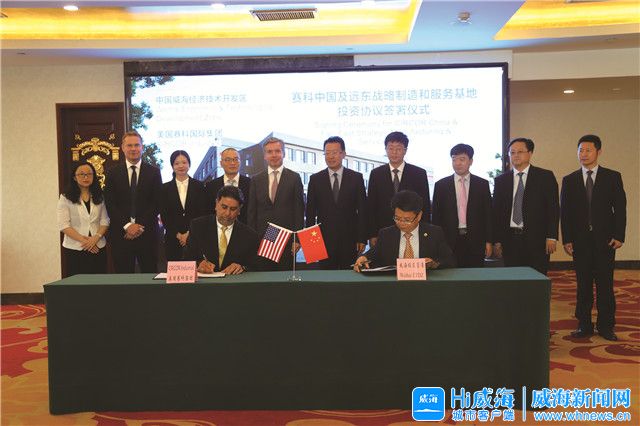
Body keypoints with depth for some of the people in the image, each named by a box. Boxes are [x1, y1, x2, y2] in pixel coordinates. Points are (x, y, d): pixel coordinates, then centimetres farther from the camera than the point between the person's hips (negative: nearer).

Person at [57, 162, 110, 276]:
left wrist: (96, 237, -12)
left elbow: (105, 221, 6)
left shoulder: (99, 197, 10)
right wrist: (83, 240, -14)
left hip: (98, 247, 3)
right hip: (74, 249, -2)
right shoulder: (66, 198, 0)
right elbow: (63, 225, -6)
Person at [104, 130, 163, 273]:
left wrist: (140, 226, -8)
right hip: (121, 233, 1)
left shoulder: (154, 172, 6)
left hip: (147, 233, 0)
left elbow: (157, 203, 1)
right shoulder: (113, 173, 8)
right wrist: (127, 225, -9)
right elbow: (110, 204, 2)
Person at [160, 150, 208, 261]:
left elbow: (203, 212, 2)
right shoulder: (165, 188, 7)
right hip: (173, 239, 1)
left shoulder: (199, 186, 5)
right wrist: (178, 234, -5)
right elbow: (164, 216, 4)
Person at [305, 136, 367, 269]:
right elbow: (310, 212, 6)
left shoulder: (356, 178, 3)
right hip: (324, 238, 0)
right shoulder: (315, 179, 5)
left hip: (349, 239, 0)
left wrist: (362, 239, -2)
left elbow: (362, 210, 3)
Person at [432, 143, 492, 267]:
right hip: (449, 240, 0)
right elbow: (435, 216, 6)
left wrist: (488, 241, 2)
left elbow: (488, 214, 6)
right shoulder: (441, 185, 5)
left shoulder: (482, 184, 7)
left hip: (475, 240, 0)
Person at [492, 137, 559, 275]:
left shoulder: (545, 177, 4)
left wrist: (551, 237, -7)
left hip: (537, 239, -2)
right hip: (510, 239, 2)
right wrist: (497, 240, 4)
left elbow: (553, 208, 0)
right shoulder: (501, 180, 11)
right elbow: (496, 212, 10)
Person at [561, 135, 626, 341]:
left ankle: (605, 326, 13)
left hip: (605, 239, -1)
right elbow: (565, 212, 5)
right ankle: (584, 325, 13)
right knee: (583, 284, 6)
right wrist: (566, 239, -2)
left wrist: (619, 236, -7)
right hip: (580, 240, 1)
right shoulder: (569, 180, 7)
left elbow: (620, 208, 1)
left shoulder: (612, 177, 4)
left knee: (605, 284, 2)